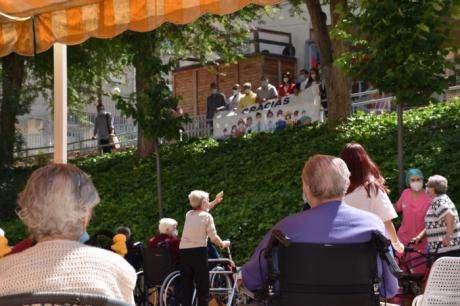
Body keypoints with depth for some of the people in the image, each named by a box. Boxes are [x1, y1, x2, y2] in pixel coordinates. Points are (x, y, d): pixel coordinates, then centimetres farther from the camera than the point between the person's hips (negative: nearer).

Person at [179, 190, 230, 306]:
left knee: (187, 286, 8)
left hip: (183, 252, 5)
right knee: (203, 287, 0)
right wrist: (223, 244, 17)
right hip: (198, 252, -5)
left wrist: (215, 202, 45)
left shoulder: (189, 214, 14)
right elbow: (213, 238, -2)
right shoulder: (207, 216, -1)